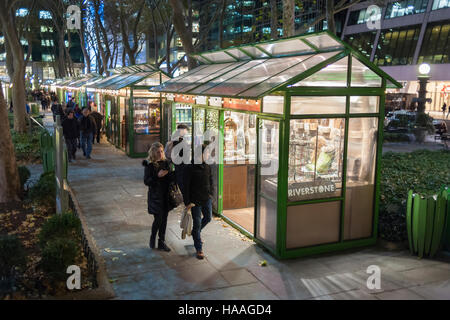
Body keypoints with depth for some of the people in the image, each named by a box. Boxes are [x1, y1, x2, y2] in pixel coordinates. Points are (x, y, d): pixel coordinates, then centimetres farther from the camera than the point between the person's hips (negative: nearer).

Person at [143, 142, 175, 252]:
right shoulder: (149, 165, -7)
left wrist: (171, 174, -9)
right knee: (158, 219, -4)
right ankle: (152, 238, 22)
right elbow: (146, 181, -11)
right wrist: (157, 176, -22)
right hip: (155, 196, -5)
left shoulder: (165, 162, 6)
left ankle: (162, 242, 20)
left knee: (164, 219, 9)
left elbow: (171, 178, 13)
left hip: (166, 195, 5)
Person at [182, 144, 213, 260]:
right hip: (195, 200, -6)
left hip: (206, 199, 6)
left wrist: (210, 194, 11)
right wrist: (187, 202, -15)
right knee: (197, 223, 0)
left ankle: (195, 233, 48)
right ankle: (199, 249, 12)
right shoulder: (189, 168, -16)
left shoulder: (207, 167, 3)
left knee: (208, 218, 20)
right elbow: (185, 186, -14)